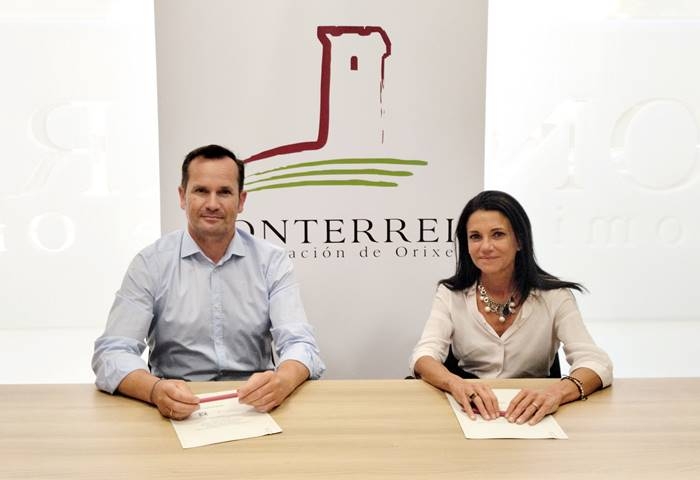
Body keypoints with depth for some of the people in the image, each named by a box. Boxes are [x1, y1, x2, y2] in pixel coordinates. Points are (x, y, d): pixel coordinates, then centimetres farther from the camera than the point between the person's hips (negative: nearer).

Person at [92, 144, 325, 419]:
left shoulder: (272, 261, 1)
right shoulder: (150, 264, -2)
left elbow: (299, 343, -8)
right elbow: (112, 352, -9)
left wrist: (281, 381, -31)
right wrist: (155, 390, -31)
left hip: (254, 407, 1)